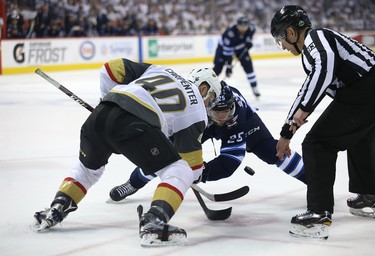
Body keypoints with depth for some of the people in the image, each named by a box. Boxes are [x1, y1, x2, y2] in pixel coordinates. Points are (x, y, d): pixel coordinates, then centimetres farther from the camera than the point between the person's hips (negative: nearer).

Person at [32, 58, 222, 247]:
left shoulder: (160, 70, 32)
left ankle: (54, 211, 27)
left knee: (88, 166, 34)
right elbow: (190, 161, 18)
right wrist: (194, 174, 39)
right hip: (131, 123, -7)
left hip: (100, 113, 7)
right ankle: (153, 224, -15)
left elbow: (113, 68, 27)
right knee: (179, 173, 3)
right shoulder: (197, 110, 19)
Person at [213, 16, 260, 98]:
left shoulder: (250, 28, -26)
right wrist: (228, 66, -36)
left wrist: (249, 40, -7)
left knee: (248, 65, -7)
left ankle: (254, 88, 4)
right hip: (224, 46, -4)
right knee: (218, 67, -16)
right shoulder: (230, 33, -41)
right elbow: (227, 51, -37)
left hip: (240, 47, 4)